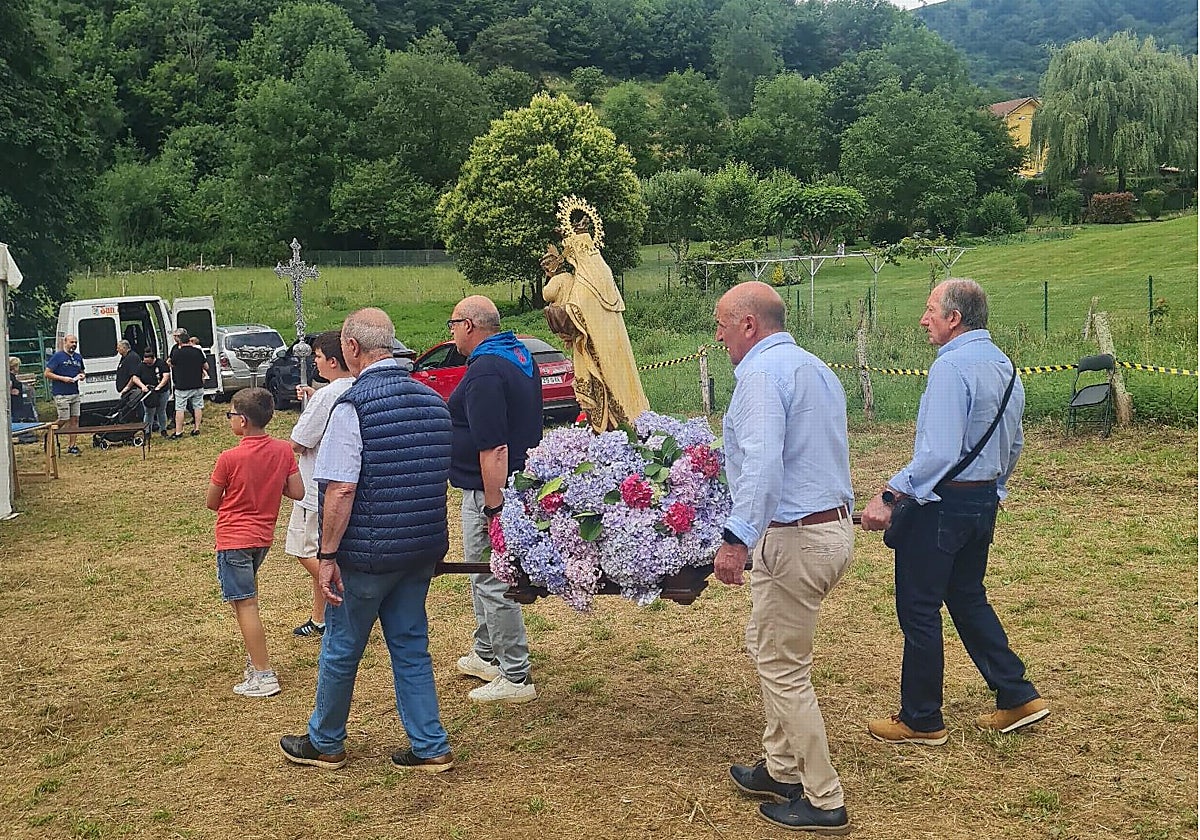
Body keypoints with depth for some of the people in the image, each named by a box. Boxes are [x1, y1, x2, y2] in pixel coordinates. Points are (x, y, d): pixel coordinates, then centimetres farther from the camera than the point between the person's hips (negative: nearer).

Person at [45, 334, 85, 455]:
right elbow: (47, 374, -7)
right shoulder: (57, 356, -5)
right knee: (64, 420, -7)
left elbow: (82, 371, 29)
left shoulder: (78, 357, 14)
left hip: (75, 394, 6)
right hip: (61, 394, -6)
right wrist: (63, 378, -16)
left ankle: (71, 446, 8)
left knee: (75, 419, 4)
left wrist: (82, 375, 6)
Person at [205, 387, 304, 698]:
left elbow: (212, 503, -6)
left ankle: (263, 675, -2)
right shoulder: (283, 451, -5)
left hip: (233, 540, -6)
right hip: (264, 536, 7)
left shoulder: (229, 458, -17)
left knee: (245, 605, -2)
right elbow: (297, 492, -1)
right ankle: (255, 657, 29)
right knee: (246, 594, 26)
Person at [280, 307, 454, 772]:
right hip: (422, 550, 6)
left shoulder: (354, 406, -17)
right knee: (411, 647, 16)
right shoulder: (432, 399, 6)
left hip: (367, 554, -6)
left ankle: (325, 743, 30)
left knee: (341, 649, 12)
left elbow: (340, 490, -21)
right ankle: (430, 747, 20)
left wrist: (328, 555, -15)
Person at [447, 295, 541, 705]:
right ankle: (486, 655, 36)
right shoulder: (521, 357, 12)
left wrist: (493, 506, -25)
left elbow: (493, 448, -26)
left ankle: (516, 678, 5)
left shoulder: (484, 372, -21)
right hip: (520, 482, 11)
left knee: (491, 582, -2)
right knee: (485, 575, 22)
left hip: (489, 490, -11)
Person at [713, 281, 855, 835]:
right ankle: (781, 769, 30)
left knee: (783, 669, 0)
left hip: (795, 538, -10)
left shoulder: (763, 372, -15)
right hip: (835, 525, 10)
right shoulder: (814, 367, 17)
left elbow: (762, 462, -28)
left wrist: (738, 537, -32)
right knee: (768, 647, 21)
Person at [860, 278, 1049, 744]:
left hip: (942, 503, -9)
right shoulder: (1004, 365, 10)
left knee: (919, 610, 3)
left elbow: (939, 452, -28)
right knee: (968, 598, 22)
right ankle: (1017, 696, 23)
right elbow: (1014, 443, 19)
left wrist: (889, 495, -26)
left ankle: (921, 721, 13)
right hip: (984, 502, 9)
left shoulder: (951, 366, -20)